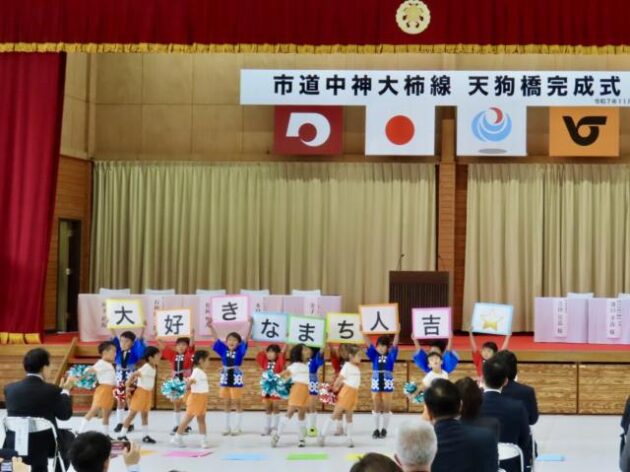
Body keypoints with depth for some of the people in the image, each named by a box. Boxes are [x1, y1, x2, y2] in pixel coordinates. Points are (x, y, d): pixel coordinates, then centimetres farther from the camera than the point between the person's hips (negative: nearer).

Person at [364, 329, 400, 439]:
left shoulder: (390, 356, -2)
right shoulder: (374, 355, 2)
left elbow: (395, 345, -14)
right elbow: (368, 343, -4)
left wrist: (397, 332, -26)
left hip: (387, 385, -2)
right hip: (376, 384, 2)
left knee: (386, 408, 5)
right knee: (376, 408, 7)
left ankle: (384, 429, 14)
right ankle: (376, 429, 13)